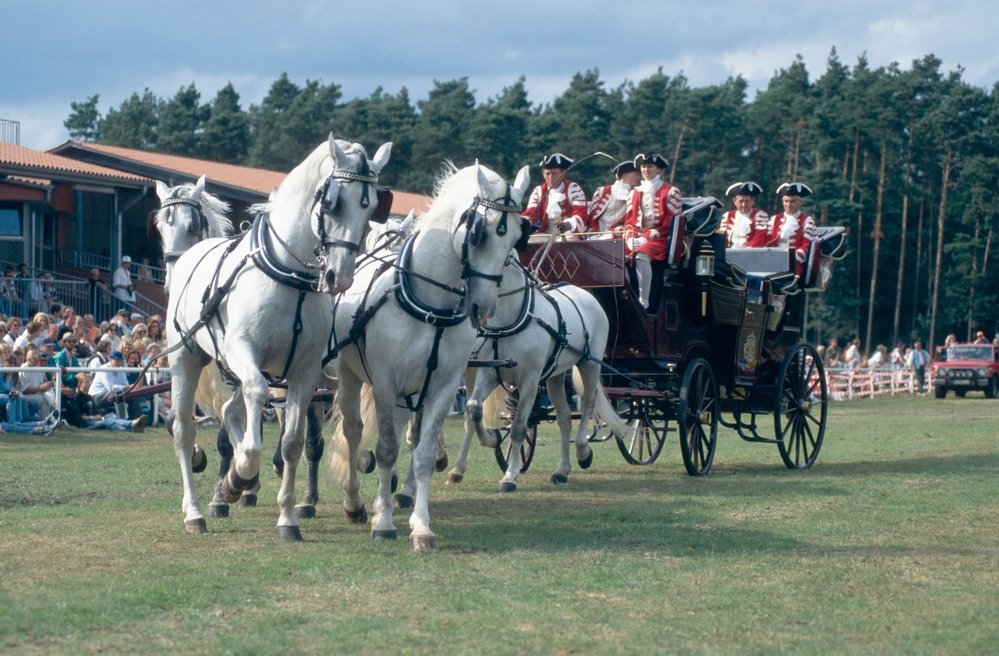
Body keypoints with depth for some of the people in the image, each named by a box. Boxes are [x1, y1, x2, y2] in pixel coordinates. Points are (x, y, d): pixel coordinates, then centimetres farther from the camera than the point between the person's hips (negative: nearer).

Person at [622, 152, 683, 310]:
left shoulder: (670, 192, 4)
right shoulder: (635, 193, 21)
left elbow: (672, 222, -4)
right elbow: (629, 220, 16)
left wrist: (649, 236, -14)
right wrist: (631, 238, -6)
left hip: (659, 238, -6)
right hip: (637, 237, 6)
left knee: (641, 256, -37)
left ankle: (643, 302, -37)